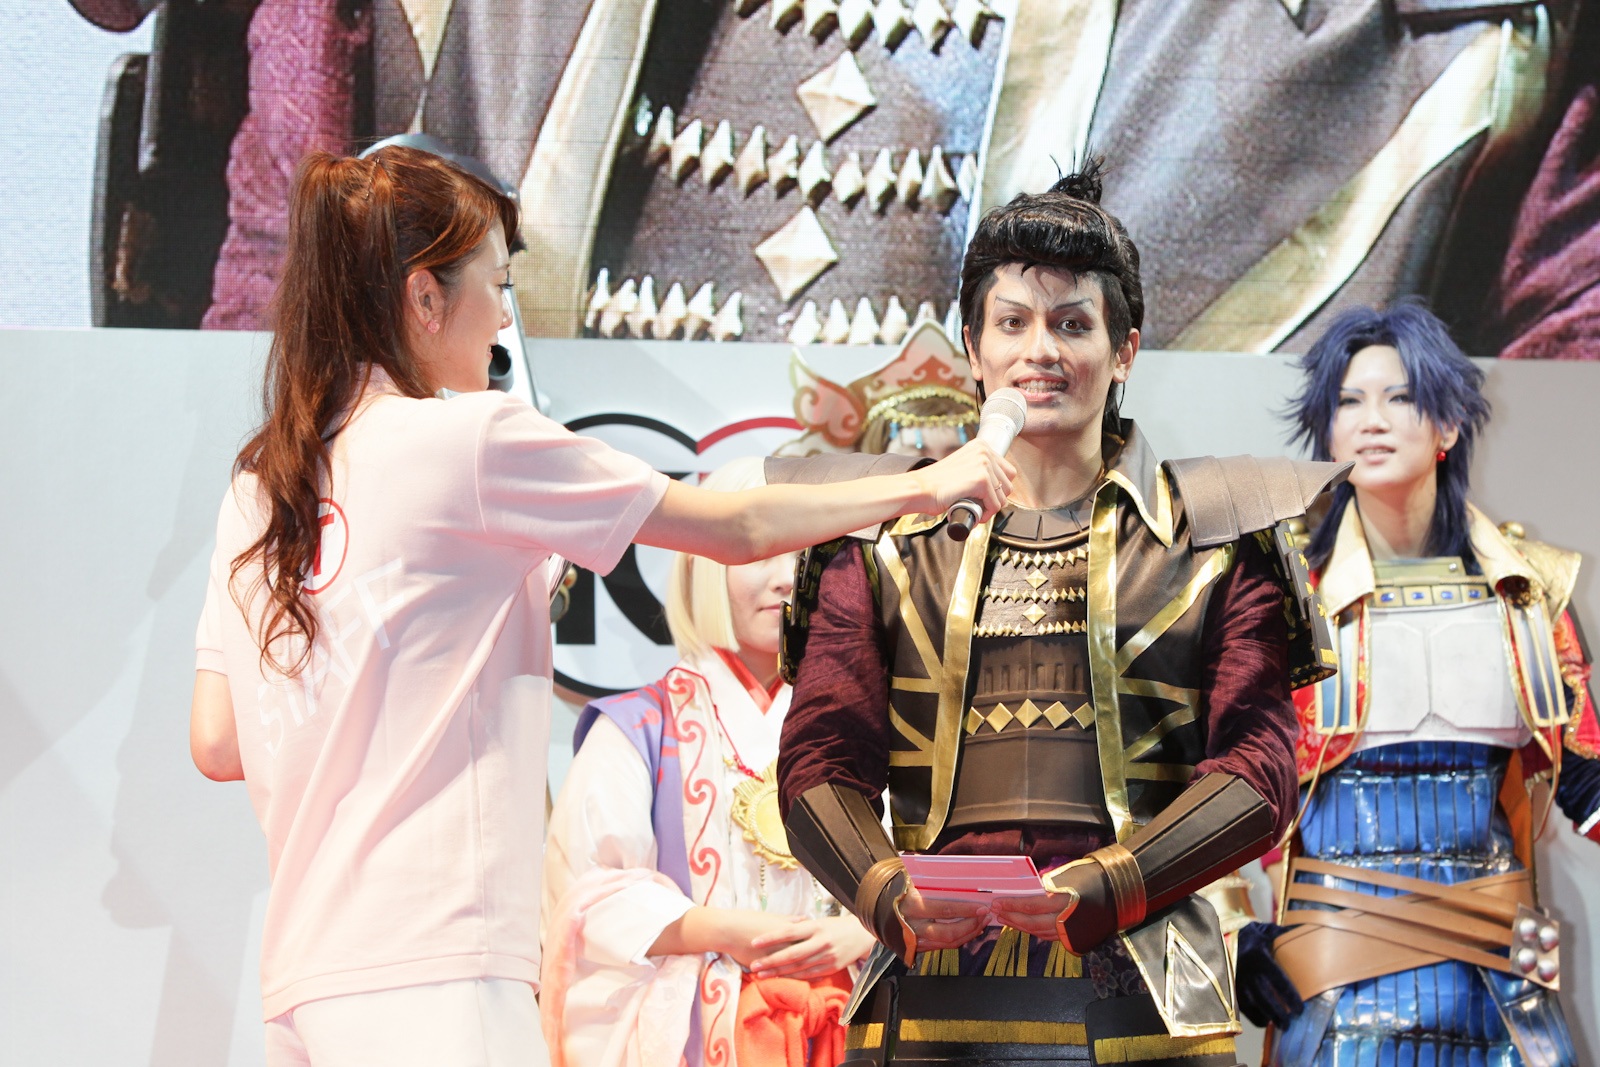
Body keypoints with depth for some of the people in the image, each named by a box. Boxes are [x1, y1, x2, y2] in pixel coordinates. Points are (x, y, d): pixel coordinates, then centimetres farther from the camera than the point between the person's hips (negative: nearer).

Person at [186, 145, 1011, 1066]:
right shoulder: (465, 437, -4)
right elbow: (736, 530, 4)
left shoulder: (258, 482, 14)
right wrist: (926, 486, 16)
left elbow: (217, 744, 14)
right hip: (428, 976, -7)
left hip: (304, 982, 8)